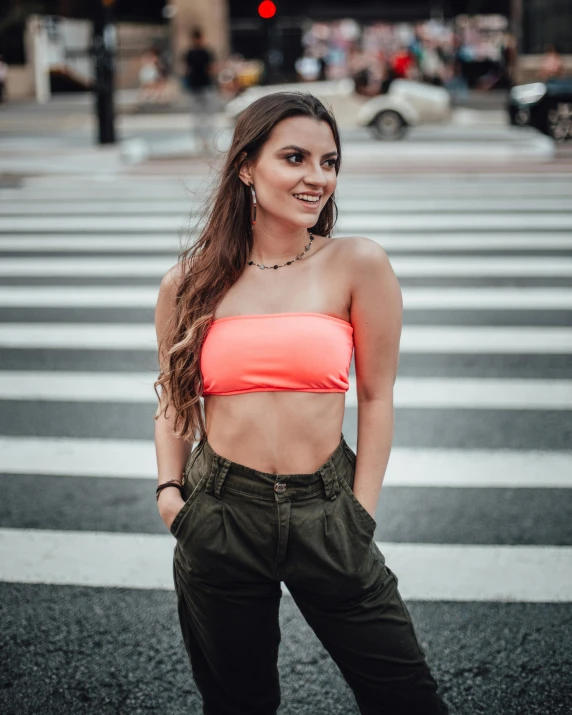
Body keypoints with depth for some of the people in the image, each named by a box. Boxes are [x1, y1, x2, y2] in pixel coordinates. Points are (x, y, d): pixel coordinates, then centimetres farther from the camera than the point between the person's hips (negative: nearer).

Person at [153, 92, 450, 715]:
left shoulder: (357, 265, -5)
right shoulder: (190, 282, 1)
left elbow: (376, 397, -1)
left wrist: (360, 518, -2)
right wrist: (169, 489, 0)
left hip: (324, 513, -1)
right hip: (218, 518, 2)